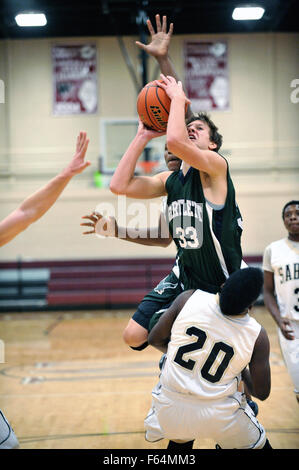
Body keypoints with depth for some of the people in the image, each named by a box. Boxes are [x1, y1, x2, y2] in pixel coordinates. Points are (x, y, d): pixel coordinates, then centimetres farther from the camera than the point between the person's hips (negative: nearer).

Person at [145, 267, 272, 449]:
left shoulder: (189, 298, -11)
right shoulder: (258, 336, -12)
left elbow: (155, 340, 1)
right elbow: (262, 393, -3)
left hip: (168, 407, 2)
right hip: (218, 417, -2)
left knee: (181, 440, 38)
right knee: (258, 445, 26)